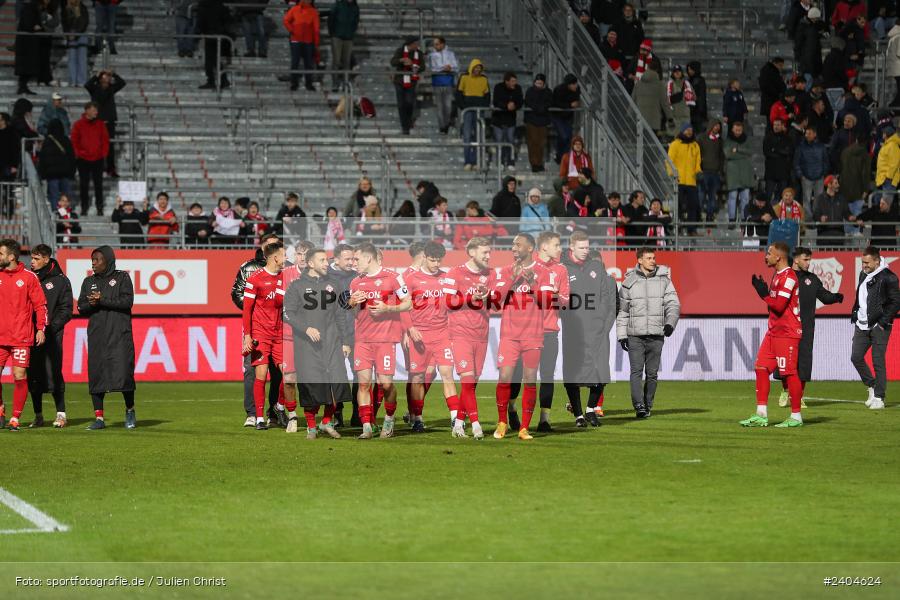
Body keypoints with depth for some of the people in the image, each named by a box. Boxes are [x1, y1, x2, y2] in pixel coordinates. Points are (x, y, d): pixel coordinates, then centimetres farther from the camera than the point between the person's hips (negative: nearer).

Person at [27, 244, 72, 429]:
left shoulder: (60, 281, 2)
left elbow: (66, 311, 0)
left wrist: (50, 328, -11)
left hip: (51, 336, -4)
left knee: (53, 375, -9)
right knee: (33, 377, 4)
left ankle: (61, 414, -2)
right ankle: (38, 416, 11)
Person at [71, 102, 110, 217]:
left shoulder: (100, 124, 7)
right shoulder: (78, 124, 0)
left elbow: (105, 140, 9)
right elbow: (74, 141, 2)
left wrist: (104, 153, 1)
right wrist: (78, 153, -6)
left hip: (98, 159, 2)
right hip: (83, 160, -2)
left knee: (98, 185, 4)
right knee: (84, 185, 2)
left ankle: (99, 208, 9)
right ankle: (84, 208, 9)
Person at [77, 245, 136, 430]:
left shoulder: (122, 278, 3)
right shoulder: (89, 282, 16)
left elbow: (127, 301, -9)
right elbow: (81, 308, 11)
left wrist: (103, 300, -13)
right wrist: (92, 304, -10)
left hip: (119, 334, -4)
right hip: (96, 335, 4)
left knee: (123, 372, -9)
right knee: (95, 375, -1)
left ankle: (130, 412, 11)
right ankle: (99, 418, 3)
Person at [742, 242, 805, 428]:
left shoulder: (788, 277, -15)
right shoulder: (777, 276, 17)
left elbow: (779, 305, -20)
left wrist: (764, 293, -11)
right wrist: (763, 290, 8)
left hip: (787, 333, -10)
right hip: (774, 332, 10)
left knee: (789, 372, -5)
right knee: (761, 367, 6)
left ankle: (796, 416, 2)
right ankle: (761, 415, 7)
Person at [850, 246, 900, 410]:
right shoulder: (864, 274, 12)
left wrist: (883, 322, -14)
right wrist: (855, 315, 12)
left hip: (879, 326, -7)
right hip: (862, 325, 7)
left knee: (878, 361, -5)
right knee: (856, 357, 5)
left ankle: (879, 397, 1)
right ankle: (872, 386, 23)